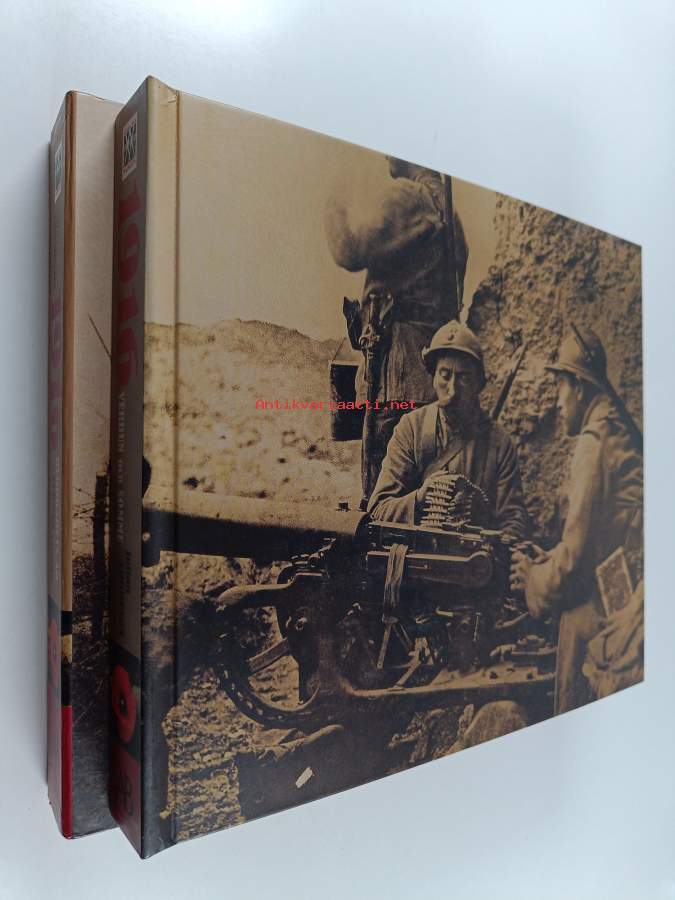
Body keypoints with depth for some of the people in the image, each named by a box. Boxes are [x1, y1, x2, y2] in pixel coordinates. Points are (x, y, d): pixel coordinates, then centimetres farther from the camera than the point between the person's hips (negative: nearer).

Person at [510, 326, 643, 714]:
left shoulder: (594, 444, -17)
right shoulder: (619, 437, 10)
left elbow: (575, 556, -18)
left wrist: (533, 580, -1)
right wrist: (549, 560, 15)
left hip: (596, 616, -9)